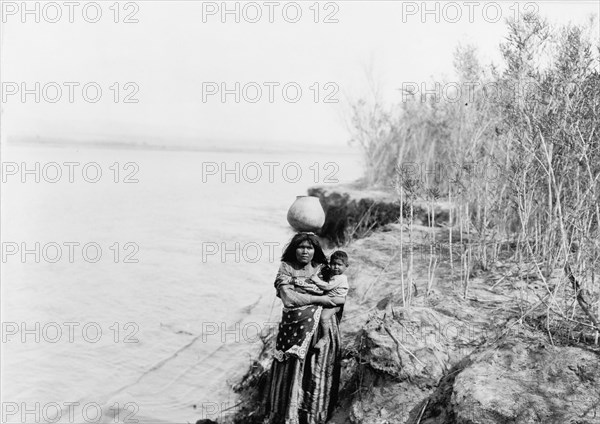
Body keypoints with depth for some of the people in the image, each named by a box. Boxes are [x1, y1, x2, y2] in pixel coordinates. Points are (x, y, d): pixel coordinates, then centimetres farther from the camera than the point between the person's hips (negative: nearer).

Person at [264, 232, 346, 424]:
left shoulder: (323, 269, 11)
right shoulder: (286, 267, 3)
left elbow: (342, 299, 4)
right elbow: (288, 299, -11)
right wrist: (319, 299, -9)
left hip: (322, 331, 2)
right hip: (296, 328, -2)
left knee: (317, 375, 4)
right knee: (292, 373, -3)